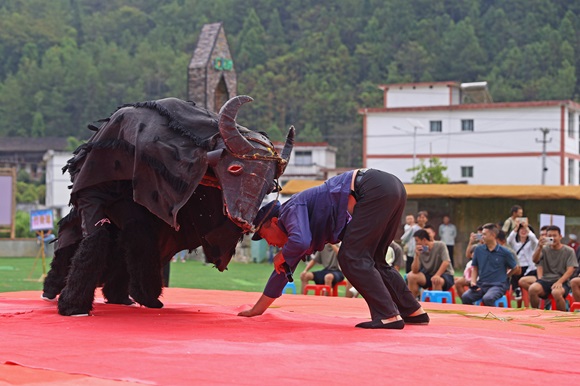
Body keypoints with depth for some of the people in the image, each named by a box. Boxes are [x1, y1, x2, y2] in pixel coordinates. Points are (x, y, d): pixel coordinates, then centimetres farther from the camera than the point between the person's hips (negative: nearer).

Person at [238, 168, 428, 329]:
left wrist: (281, 256, 1)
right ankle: (414, 312, 19)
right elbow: (283, 270, 31)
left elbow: (300, 242, -22)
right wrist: (256, 310, 36)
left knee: (352, 258, -8)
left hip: (374, 190, -10)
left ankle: (389, 316, -13)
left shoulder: (291, 210, 0)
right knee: (372, 261, 18)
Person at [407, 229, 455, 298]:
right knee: (411, 276, -16)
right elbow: (415, 271, -8)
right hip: (429, 275, 5)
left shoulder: (440, 245, -11)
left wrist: (437, 275, -36)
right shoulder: (420, 251, -2)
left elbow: (446, 262, -23)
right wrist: (417, 256, -20)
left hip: (445, 275, -5)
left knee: (436, 281, -37)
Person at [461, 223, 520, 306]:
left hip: (498, 285, -4)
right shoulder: (478, 249, 8)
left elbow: (516, 269, 10)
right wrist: (473, 282, 1)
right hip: (481, 284, 4)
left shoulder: (504, 252, -2)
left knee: (487, 299, -36)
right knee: (465, 297, -25)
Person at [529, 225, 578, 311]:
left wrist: (559, 282, -20)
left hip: (561, 282, -2)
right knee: (532, 289, -31)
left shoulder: (569, 251, 7)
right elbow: (535, 260, -6)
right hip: (545, 280, 2)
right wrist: (540, 247, -24)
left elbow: (570, 270, -3)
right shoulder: (544, 249, 13)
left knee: (556, 293, -38)